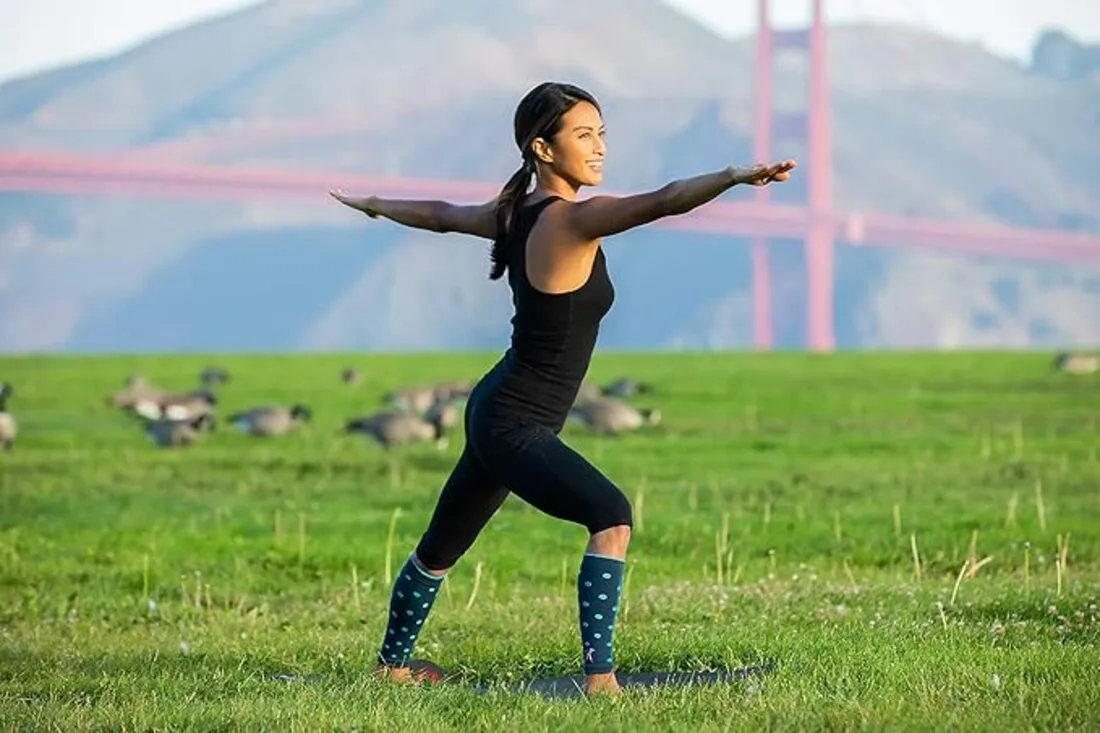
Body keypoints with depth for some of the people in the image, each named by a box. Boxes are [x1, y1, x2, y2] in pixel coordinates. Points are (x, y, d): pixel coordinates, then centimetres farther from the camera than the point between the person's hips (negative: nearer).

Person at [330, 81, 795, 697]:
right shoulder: (572, 220, -20)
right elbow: (661, 203, -36)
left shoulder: (517, 214, 6)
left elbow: (441, 215, 24)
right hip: (516, 428, -10)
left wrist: (373, 204, 42)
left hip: (497, 415, 10)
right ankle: (600, 678, -34)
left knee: (442, 548, 26)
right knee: (611, 517, -27)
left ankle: (392, 664, 46)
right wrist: (735, 177, -48)